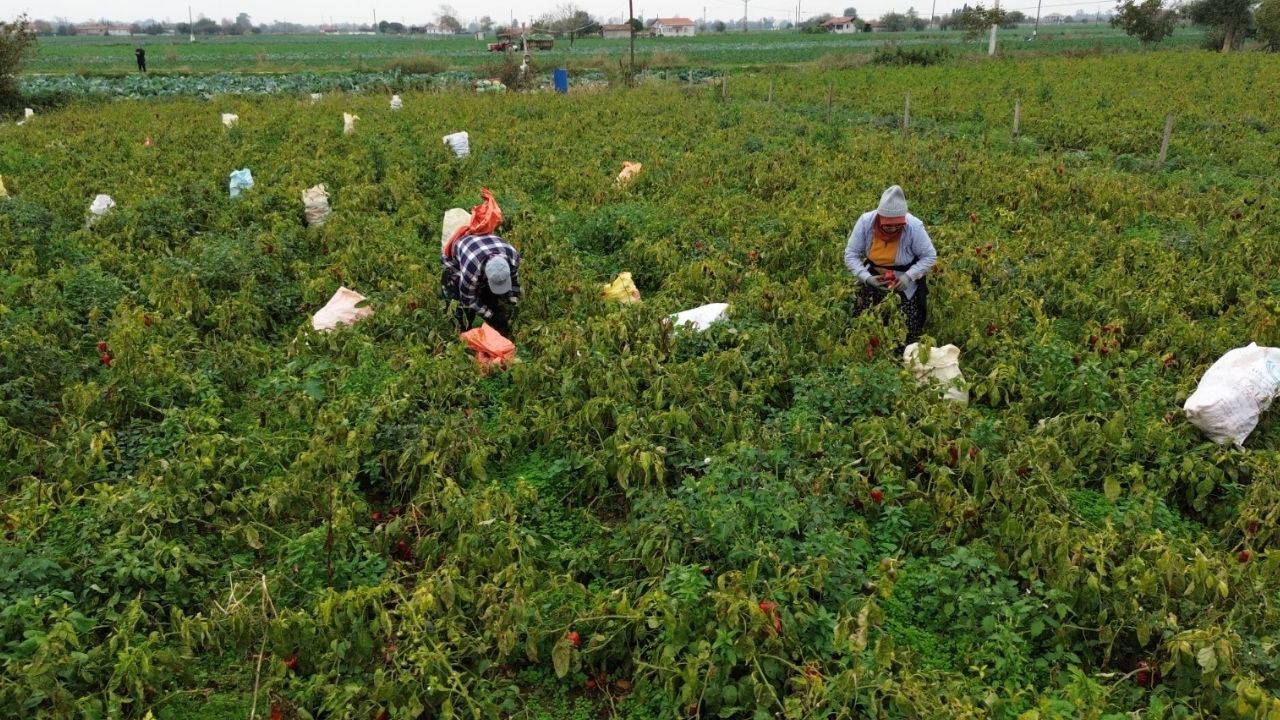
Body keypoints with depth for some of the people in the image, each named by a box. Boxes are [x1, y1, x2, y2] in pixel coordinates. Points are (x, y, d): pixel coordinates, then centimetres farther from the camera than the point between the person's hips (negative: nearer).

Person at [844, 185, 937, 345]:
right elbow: (851, 254, -14)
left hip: (905, 282, -1)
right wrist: (865, 277, -29)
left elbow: (930, 256, -13)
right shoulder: (866, 222, -21)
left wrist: (909, 276, -27)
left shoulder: (914, 226, -25)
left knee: (908, 335, 3)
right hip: (874, 280, 2)